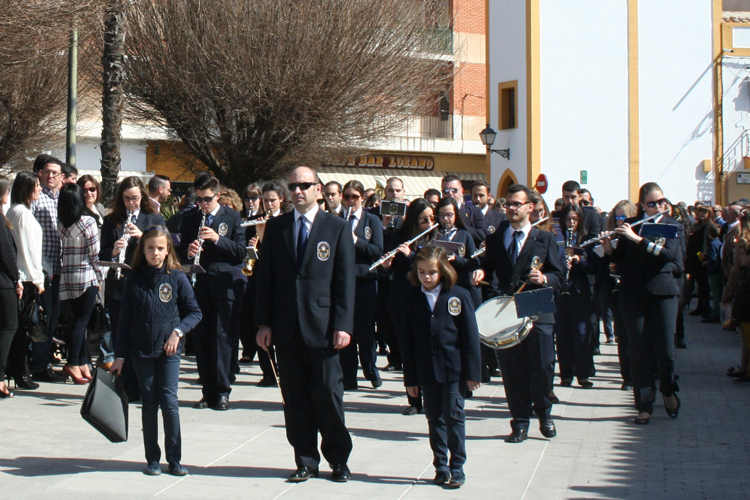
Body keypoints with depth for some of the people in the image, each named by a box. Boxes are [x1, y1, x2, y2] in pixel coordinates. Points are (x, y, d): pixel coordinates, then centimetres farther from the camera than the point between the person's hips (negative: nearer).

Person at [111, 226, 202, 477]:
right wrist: (119, 355, 4)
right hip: (141, 350, 1)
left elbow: (194, 312, 4)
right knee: (149, 404, 6)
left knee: (169, 401, -5)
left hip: (169, 350, -1)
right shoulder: (134, 279, 2)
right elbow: (125, 318, 6)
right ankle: (152, 459, 13)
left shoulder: (176, 278, -2)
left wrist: (178, 331, -13)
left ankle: (174, 458, 3)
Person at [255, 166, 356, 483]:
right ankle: (306, 461, 15)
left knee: (328, 394, 0)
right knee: (295, 397, 5)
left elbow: (345, 280, -1)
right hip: (286, 326, 3)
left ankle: (339, 459, 14)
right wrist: (263, 323, 2)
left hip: (322, 326, -2)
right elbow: (265, 276, 9)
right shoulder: (275, 227, 9)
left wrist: (343, 325, -8)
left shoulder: (338, 228, 2)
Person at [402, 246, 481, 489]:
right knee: (434, 418, 9)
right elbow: (408, 340, 6)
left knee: (454, 416, -2)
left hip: (454, 370, -3)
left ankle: (457, 467, 6)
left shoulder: (459, 296, -3)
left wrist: (472, 372, -6)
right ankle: (440, 466, 17)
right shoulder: (412, 299, 4)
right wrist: (410, 377, 4)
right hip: (426, 371, 3)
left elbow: (470, 335, -2)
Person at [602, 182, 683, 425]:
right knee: (639, 350, 1)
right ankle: (644, 405, 8)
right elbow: (621, 259, 11)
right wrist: (609, 249, -10)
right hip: (633, 293, 1)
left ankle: (668, 391, 26)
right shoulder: (629, 224, 6)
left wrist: (637, 238, -22)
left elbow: (667, 253, -15)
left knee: (664, 348, -2)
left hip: (662, 291, -1)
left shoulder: (671, 225, 2)